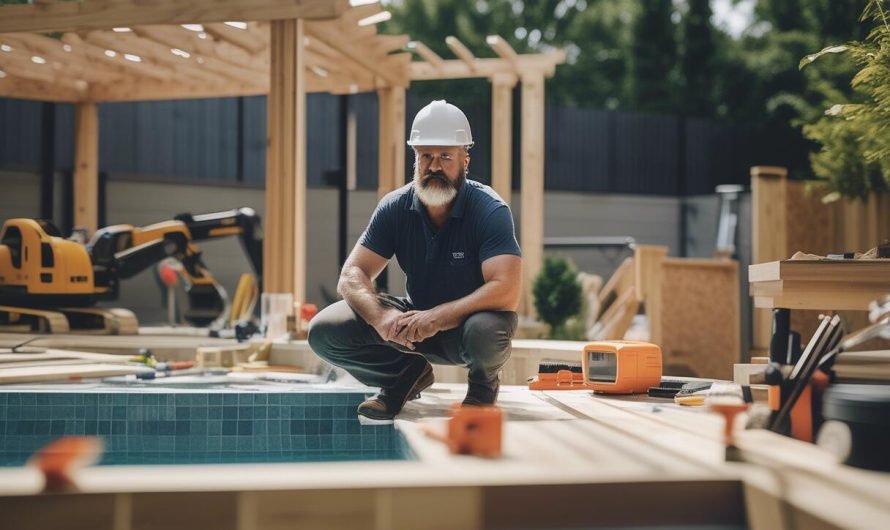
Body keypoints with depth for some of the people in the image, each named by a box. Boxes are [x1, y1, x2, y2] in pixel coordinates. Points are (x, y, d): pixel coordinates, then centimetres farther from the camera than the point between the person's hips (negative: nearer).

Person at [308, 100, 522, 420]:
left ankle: (483, 385, -1)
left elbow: (506, 291, -30)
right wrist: (380, 316, -33)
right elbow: (352, 276, -11)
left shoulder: (489, 210, -20)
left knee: (487, 332, -40)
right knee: (324, 331, -16)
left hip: (470, 319, -3)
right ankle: (409, 374, 9)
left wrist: (437, 317, -39)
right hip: (414, 321, 4)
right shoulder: (395, 207, -8)